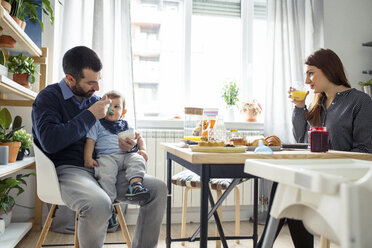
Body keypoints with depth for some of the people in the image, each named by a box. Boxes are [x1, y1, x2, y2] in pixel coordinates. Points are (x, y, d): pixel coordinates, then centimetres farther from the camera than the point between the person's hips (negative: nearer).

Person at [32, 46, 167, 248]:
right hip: (68, 170, -6)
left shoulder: (94, 100, 18)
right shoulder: (48, 97, -1)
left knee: (158, 188, -12)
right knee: (99, 204, -38)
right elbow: (49, 142, -18)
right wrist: (90, 115, -12)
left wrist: (123, 143, 4)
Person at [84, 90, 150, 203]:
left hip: (127, 154, 3)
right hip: (106, 156, -3)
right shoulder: (98, 124, 16)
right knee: (106, 174, -33)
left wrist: (143, 150, 9)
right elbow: (90, 141, 7)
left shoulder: (125, 125, 27)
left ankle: (135, 185, -42)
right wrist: (88, 158, -8)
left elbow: (139, 138, 30)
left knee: (138, 160, -28)